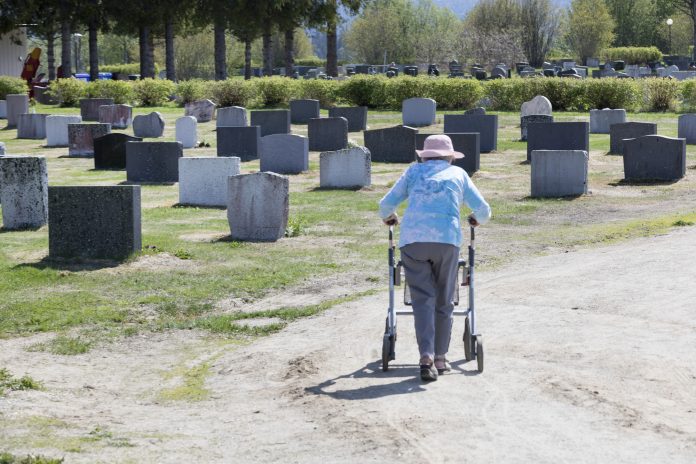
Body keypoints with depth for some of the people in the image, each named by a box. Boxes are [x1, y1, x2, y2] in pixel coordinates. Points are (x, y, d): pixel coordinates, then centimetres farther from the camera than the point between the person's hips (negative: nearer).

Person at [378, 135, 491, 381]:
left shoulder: (414, 171, 22)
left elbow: (386, 204, 20)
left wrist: (388, 217, 43)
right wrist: (478, 220, 42)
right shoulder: (458, 174, 22)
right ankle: (440, 358, 16)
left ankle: (426, 356, -16)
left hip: (412, 240, 0)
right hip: (446, 240, 0)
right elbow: (483, 210, 19)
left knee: (422, 299, -1)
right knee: (444, 301, 12)